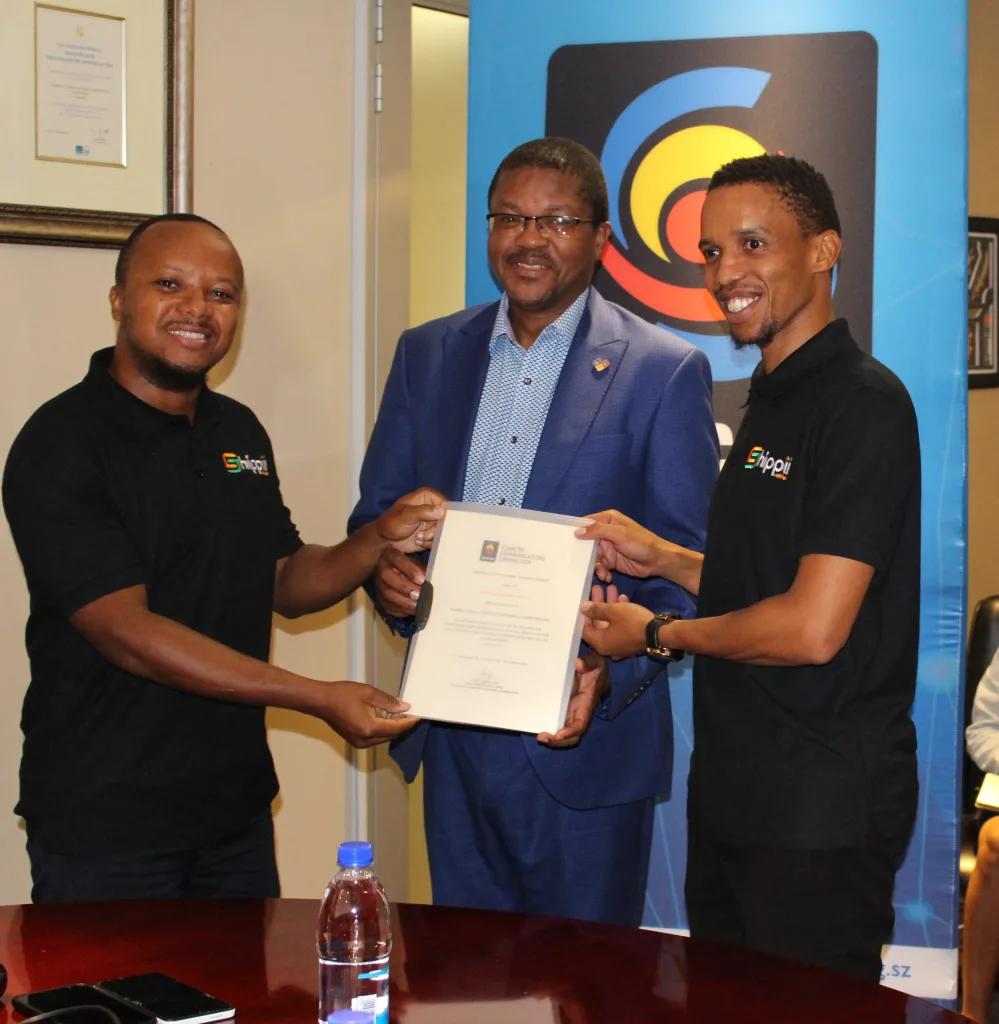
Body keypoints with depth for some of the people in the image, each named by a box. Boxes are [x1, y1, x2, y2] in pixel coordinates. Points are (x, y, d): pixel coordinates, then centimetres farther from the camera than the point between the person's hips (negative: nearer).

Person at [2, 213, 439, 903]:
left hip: (237, 809, 7)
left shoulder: (240, 432, 10)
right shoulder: (61, 445, -15)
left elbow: (287, 582, 16)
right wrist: (319, 698, -25)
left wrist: (382, 539, -6)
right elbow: (125, 629, -22)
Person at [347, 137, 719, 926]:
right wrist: (387, 571, -9)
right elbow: (376, 511, 15)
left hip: (582, 735, -4)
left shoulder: (666, 373, -4)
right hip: (454, 740, 4)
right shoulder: (427, 355, 10)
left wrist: (611, 673, -22)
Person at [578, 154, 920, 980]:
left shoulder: (862, 404, -16)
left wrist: (656, 633, -9)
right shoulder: (772, 401, 14)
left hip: (819, 814, -9)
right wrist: (662, 558, 5)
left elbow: (813, 627, -23)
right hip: (733, 791, 9)